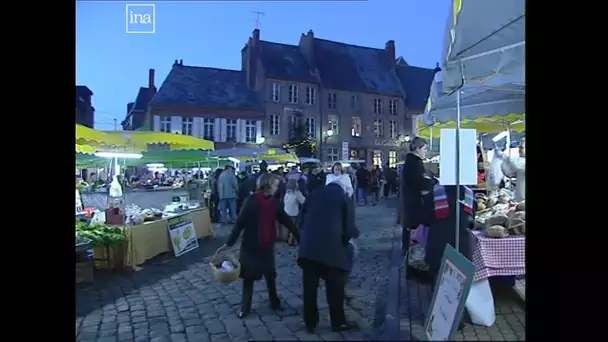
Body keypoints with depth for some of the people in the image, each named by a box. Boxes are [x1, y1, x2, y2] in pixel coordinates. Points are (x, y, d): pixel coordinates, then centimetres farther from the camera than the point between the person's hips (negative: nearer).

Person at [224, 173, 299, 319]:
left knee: (270, 275, 15)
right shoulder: (252, 200, -16)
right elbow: (240, 222, -17)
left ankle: (275, 303, 34)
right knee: (248, 277, 10)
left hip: (267, 245, 5)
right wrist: (229, 243, -17)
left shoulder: (273, 202, 1)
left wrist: (299, 237, 6)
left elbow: (286, 220, 5)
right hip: (251, 245, -4)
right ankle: (245, 307, 26)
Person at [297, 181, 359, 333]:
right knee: (335, 288, 12)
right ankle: (339, 322, 26)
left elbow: (301, 221, 16)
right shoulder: (344, 198, 7)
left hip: (308, 248, 3)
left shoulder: (314, 195, 16)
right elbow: (349, 228, 3)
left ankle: (310, 323, 25)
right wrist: (354, 234, 24)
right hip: (332, 248, -3)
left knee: (309, 287, 13)